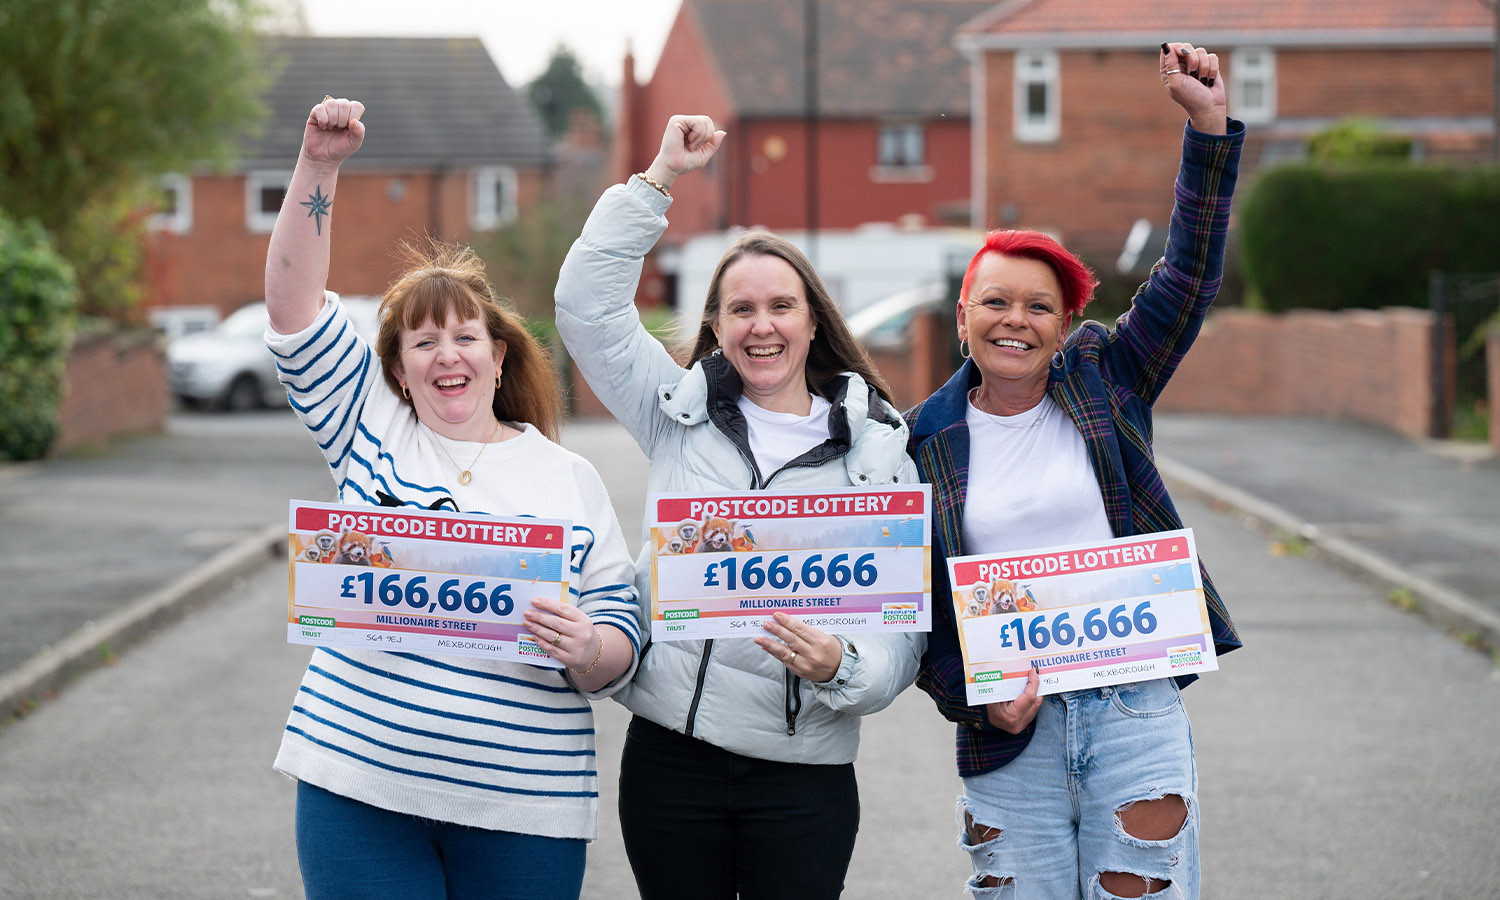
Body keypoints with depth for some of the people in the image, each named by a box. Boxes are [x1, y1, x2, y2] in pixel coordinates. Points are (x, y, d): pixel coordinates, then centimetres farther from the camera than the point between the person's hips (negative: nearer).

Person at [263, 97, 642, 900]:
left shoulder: (567, 478, 8)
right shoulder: (372, 429, 9)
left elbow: (620, 643, 7)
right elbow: (292, 302, 1)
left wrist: (586, 649, -16)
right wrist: (318, 166, -8)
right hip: (361, 790, 0)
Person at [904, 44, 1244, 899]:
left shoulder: (1105, 380, 5)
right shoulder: (926, 439, 4)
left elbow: (1189, 276, -3)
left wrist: (1209, 125, -10)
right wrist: (975, 695, -9)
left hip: (1135, 710, 0)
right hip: (1009, 730, 0)